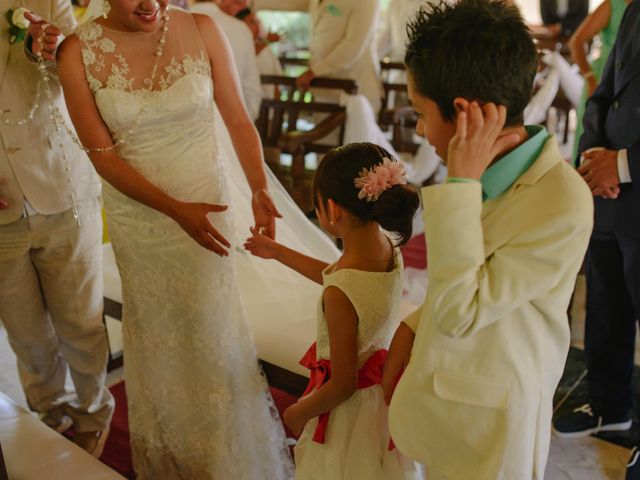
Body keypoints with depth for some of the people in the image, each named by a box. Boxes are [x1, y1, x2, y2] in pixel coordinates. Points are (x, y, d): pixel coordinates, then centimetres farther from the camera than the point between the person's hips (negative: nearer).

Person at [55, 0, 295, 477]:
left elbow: (238, 119, -7)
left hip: (208, 204, 0)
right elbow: (102, 154, -12)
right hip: (137, 214, 1)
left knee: (214, 322, 14)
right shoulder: (79, 52, -11)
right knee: (157, 328, 19)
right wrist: (175, 209, -22)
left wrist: (259, 189, -22)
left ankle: (229, 442, 42)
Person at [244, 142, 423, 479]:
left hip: (351, 408, -7)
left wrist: (298, 413, -6)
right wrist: (277, 252, 18)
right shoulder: (387, 249, -13)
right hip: (381, 385, 7)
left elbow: (343, 385, -25)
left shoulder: (339, 296, -36)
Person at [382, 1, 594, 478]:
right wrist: (412, 328, -4)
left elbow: (459, 312, -27)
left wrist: (461, 182, -29)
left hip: (486, 425, -6)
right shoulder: (492, 169, -6)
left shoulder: (562, 208, -29)